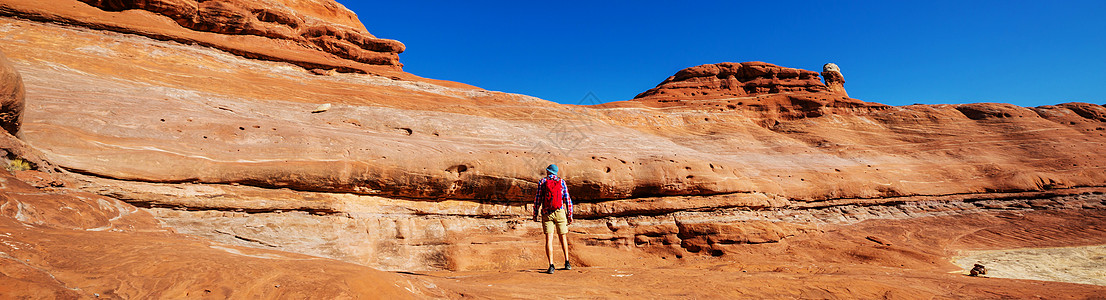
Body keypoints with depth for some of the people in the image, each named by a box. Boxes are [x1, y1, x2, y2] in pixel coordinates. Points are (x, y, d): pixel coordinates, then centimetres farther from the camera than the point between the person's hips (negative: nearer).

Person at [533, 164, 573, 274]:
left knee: (549, 239, -3)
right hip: (560, 212, 1)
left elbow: (537, 199, -1)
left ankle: (551, 266, -12)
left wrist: (535, 214, 6)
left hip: (546, 213, -1)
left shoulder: (542, 182, 2)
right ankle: (567, 263, 21)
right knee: (563, 237, 16)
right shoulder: (562, 182, 4)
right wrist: (570, 215, 6)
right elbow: (567, 199, 1)